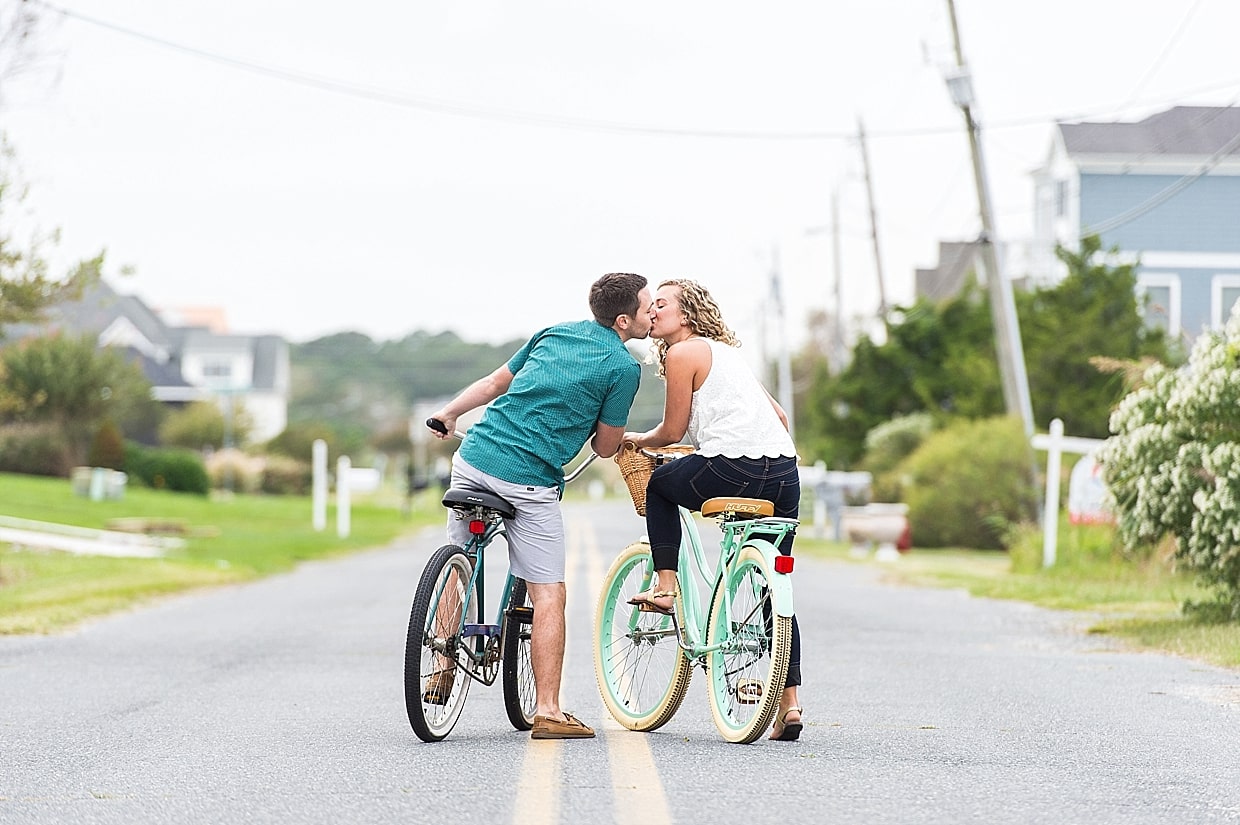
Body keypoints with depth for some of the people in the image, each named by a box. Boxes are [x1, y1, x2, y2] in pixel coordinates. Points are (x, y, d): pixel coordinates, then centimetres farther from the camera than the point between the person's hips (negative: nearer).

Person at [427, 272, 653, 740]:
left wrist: (447, 416, 37)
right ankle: (548, 712, 0)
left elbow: (495, 383, 23)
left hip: (473, 460, 6)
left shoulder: (554, 332, 15)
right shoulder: (623, 367, -4)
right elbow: (605, 447, 3)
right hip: (528, 481, -6)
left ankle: (443, 672, 25)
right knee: (548, 595, 2)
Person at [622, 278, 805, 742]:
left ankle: (666, 587, 17)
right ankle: (789, 702, 6)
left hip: (734, 470, -8)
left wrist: (636, 439, 23)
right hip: (785, 474, 8)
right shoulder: (725, 351, 27)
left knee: (660, 486, 23)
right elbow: (780, 415, 28)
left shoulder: (683, 353, 2)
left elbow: (672, 432, 3)